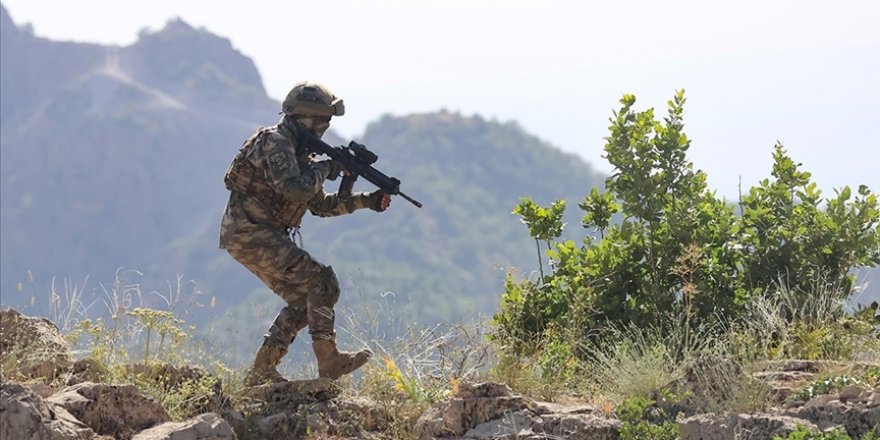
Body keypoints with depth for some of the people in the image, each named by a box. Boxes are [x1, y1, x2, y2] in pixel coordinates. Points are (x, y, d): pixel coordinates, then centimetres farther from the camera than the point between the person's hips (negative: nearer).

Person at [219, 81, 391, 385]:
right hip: (249, 234, -10)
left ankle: (261, 372, 14)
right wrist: (325, 169, -11)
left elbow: (320, 204, 22)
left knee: (303, 300, 12)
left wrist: (366, 201, 12)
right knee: (321, 283, -13)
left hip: (261, 236, 10)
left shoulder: (299, 152, 17)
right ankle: (329, 362, -12)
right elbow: (296, 189, -28)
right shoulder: (274, 143, -14)